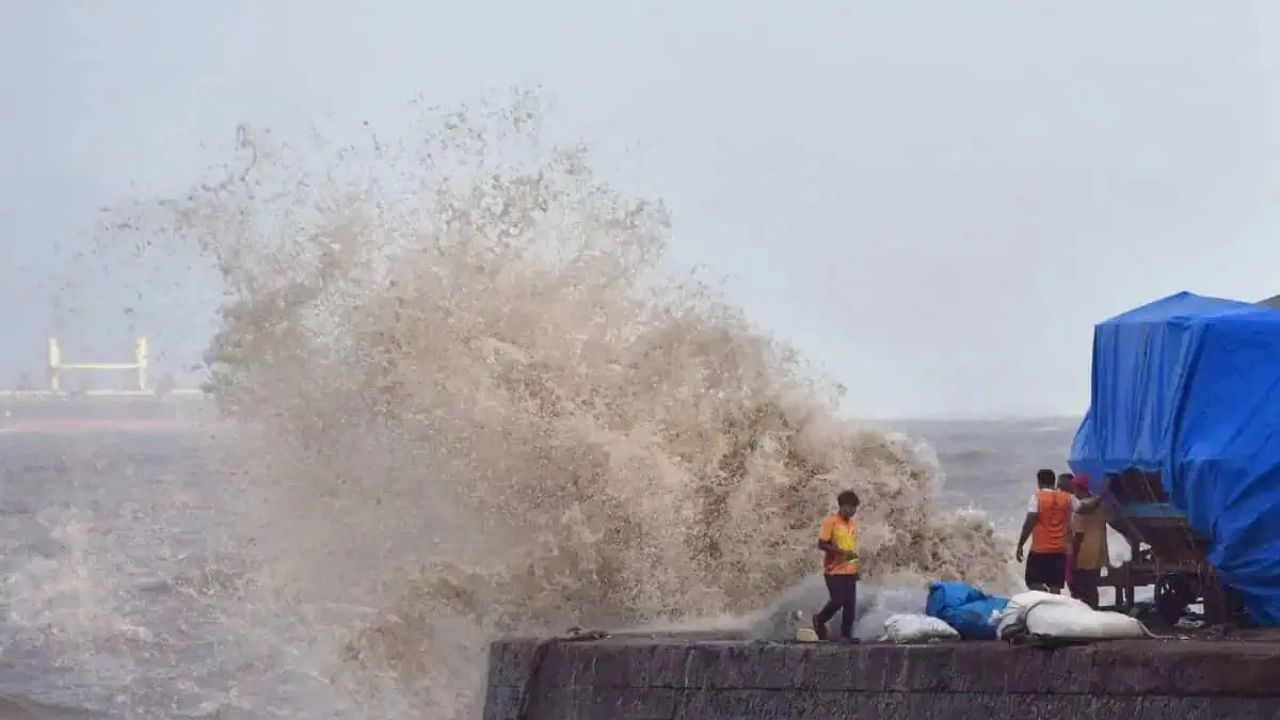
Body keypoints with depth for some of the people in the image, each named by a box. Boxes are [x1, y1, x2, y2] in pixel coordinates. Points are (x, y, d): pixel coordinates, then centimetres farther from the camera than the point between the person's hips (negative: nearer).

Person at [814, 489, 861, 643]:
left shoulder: (853, 523, 12)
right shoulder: (831, 521, -9)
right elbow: (821, 544, -12)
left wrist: (857, 563, 14)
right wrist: (841, 552, -21)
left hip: (850, 571, 6)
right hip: (834, 570, -6)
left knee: (850, 604, 1)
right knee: (837, 601, -12)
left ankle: (846, 635, 7)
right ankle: (819, 620, 14)